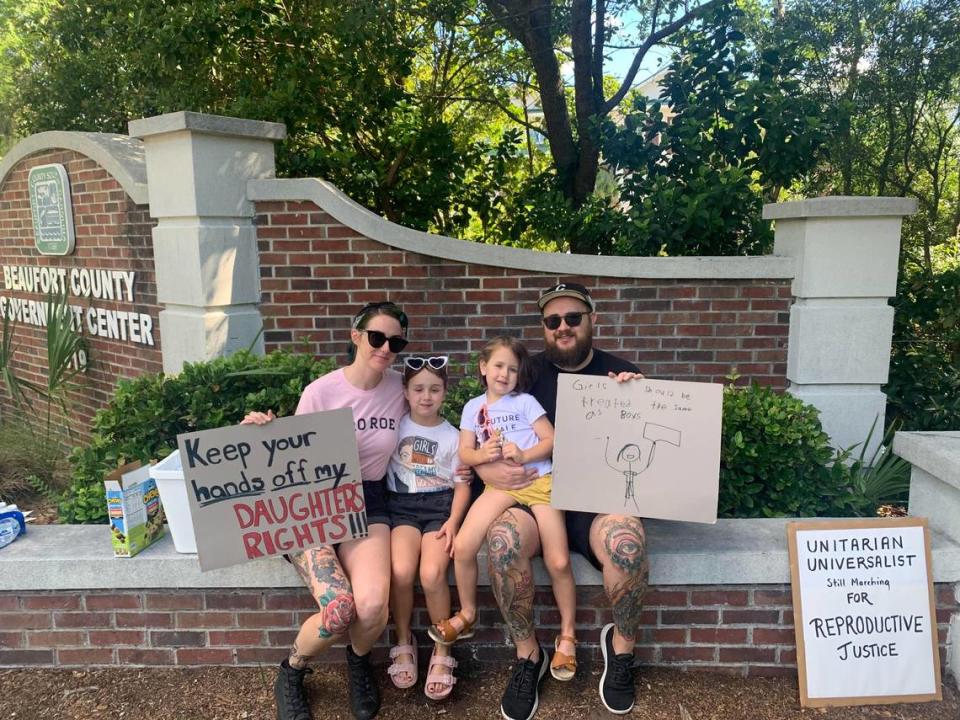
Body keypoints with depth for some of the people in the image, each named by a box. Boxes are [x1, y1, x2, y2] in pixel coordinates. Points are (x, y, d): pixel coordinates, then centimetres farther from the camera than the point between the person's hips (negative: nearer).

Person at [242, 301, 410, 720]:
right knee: (339, 609, -26)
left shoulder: (398, 389, 2)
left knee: (372, 606, -25)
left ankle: (358, 662, 15)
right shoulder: (321, 392, -9)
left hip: (368, 503, 3)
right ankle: (291, 674, 11)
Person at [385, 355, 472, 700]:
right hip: (401, 505, 1)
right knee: (401, 571, -26)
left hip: (440, 506, 0)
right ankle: (404, 641, 2)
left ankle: (442, 651, -1)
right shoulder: (394, 427, 6)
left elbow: (462, 484, 5)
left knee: (432, 574, -25)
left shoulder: (452, 436, 6)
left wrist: (453, 522, -11)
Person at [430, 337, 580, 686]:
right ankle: (468, 615, 10)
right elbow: (465, 453, 9)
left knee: (558, 561, -12)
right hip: (500, 484, 2)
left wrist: (524, 455, -16)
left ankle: (567, 635, 11)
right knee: (462, 547, -17)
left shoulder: (525, 402, 7)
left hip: (538, 479, -2)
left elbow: (552, 440, 1)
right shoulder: (473, 407, 13)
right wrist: (483, 454, -14)